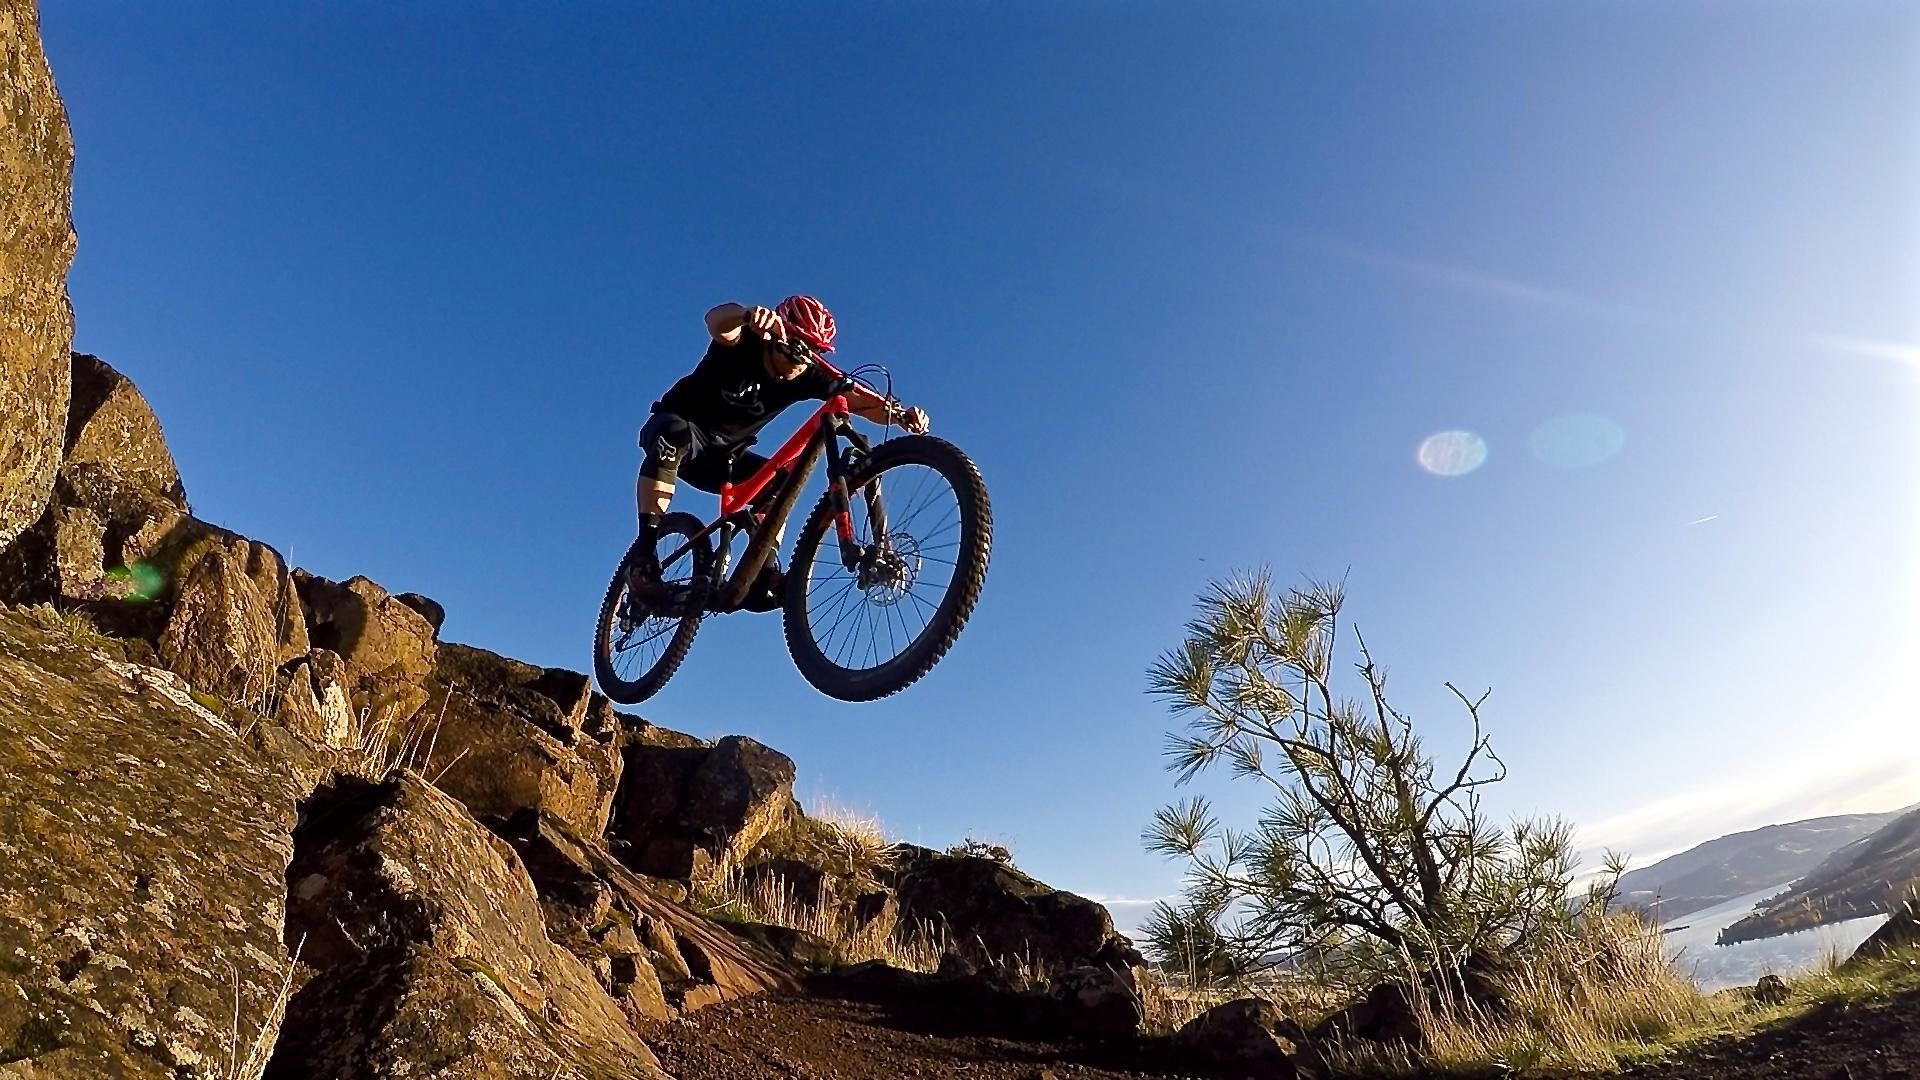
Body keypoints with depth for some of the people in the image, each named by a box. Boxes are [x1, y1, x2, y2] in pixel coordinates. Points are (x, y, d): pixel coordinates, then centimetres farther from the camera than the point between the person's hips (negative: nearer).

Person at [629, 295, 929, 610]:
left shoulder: (809, 376, -12)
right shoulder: (743, 344, -22)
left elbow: (861, 399, -24)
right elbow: (716, 319, -45)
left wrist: (901, 414, -45)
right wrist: (749, 314, -68)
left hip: (723, 455, 5)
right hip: (678, 425, -5)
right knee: (674, 436, -37)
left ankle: (763, 575, -17)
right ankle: (644, 557, -38)